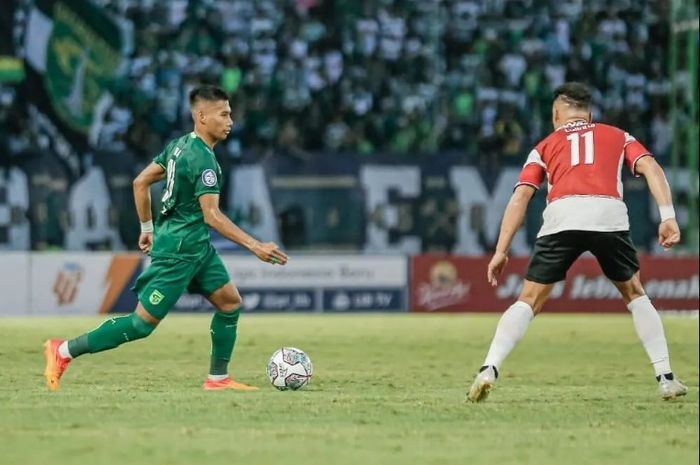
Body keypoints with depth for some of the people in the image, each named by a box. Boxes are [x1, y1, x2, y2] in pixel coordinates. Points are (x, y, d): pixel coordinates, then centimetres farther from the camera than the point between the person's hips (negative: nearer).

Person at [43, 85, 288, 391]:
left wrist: (147, 228, 22)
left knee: (230, 302, 10)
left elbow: (140, 182, 13)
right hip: (179, 250, -10)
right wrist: (254, 247, -28)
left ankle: (218, 378, 16)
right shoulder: (202, 159, -21)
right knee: (144, 322, -6)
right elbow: (212, 215, -27)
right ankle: (64, 351, 0)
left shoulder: (180, 145, 8)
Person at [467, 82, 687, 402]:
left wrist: (501, 251, 14)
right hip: (609, 214, 1)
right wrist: (668, 216, 4)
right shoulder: (618, 136, 30)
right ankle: (665, 378, 16)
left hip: (561, 217, -1)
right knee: (635, 294, 22)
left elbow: (520, 197, 16)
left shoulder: (546, 146, 29)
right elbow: (650, 168, 12)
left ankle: (489, 370, -9)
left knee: (529, 301, 8)